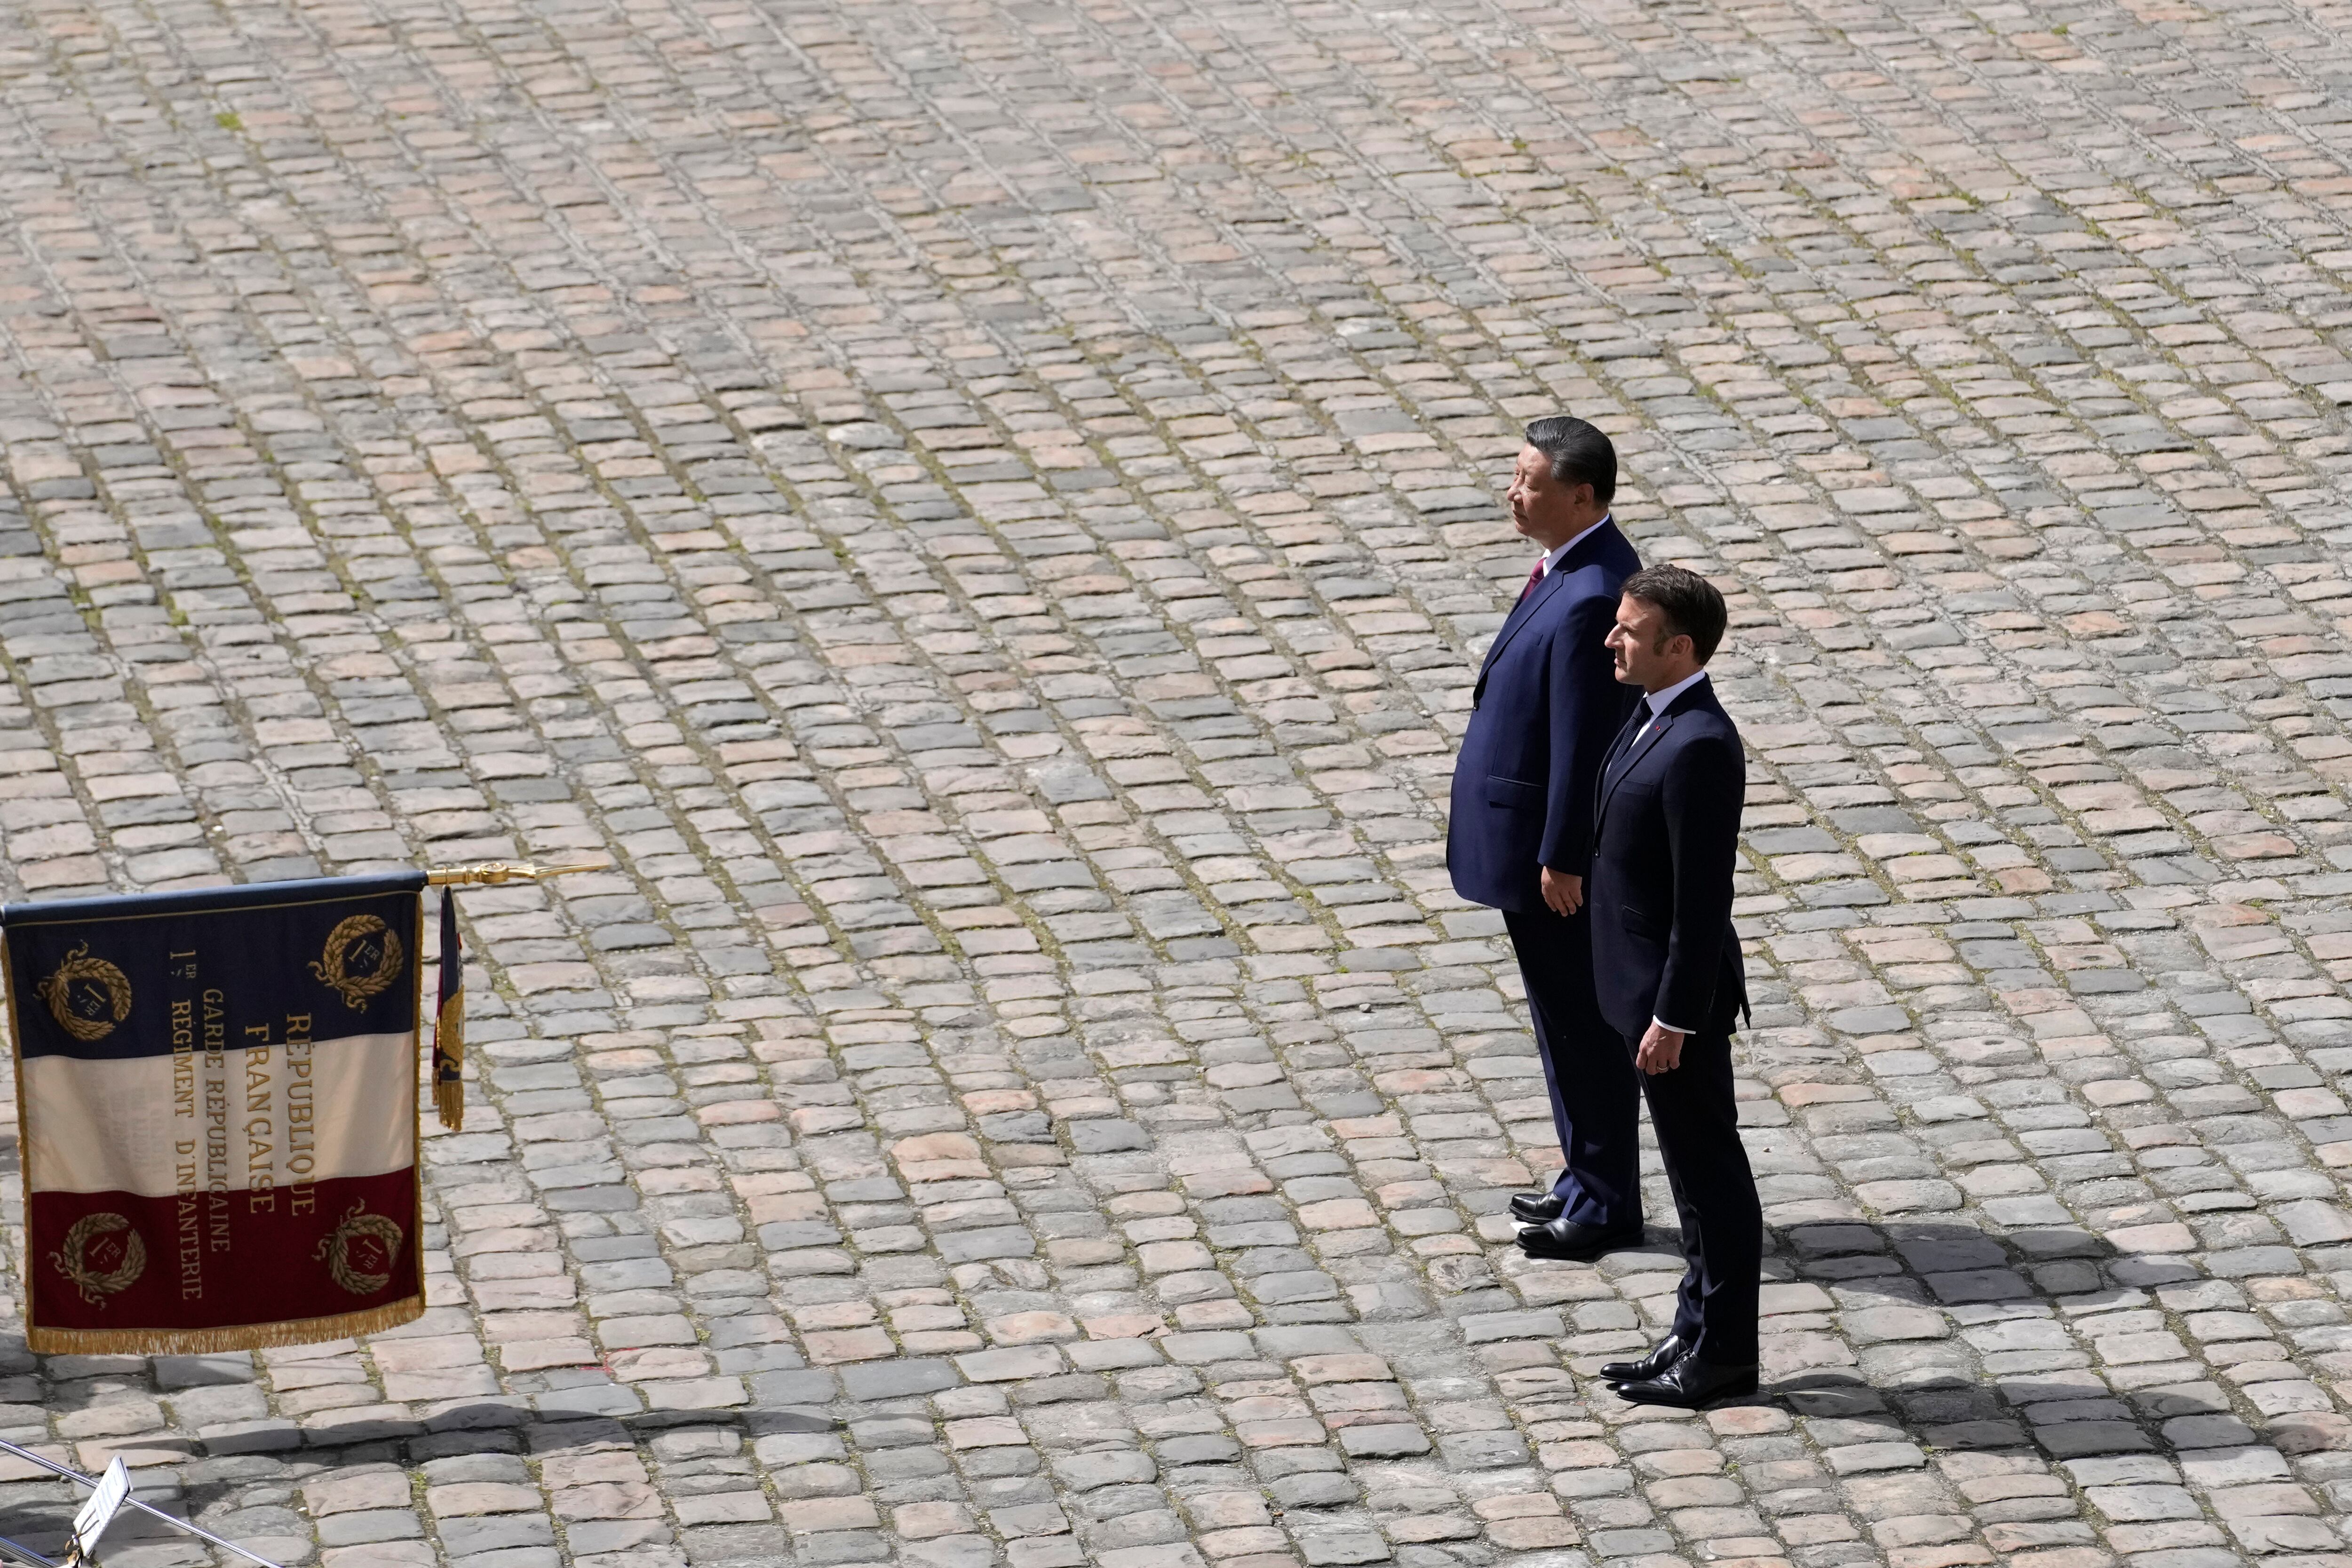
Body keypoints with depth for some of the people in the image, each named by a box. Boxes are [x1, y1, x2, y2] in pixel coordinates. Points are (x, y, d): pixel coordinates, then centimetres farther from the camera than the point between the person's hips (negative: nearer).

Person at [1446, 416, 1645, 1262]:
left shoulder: (1590, 599, -28)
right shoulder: (1574, 565, 4)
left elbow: (1584, 742, -25)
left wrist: (1560, 859, -20)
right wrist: (1550, 849, 19)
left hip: (1557, 843, -10)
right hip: (1532, 835, 10)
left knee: (1584, 1022, 3)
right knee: (1567, 1018, 20)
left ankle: (1606, 1206, 15)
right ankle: (1589, 1182, 32)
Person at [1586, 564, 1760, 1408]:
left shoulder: (1700, 747, -25)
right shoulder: (1655, 717, 6)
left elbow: (1704, 898, -24)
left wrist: (1672, 1017, -21)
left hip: (1680, 994, -10)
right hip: (1649, 986, 10)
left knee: (1709, 1172, 3)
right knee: (1693, 1171, 18)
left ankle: (1723, 1353, 13)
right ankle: (1698, 1335, 27)